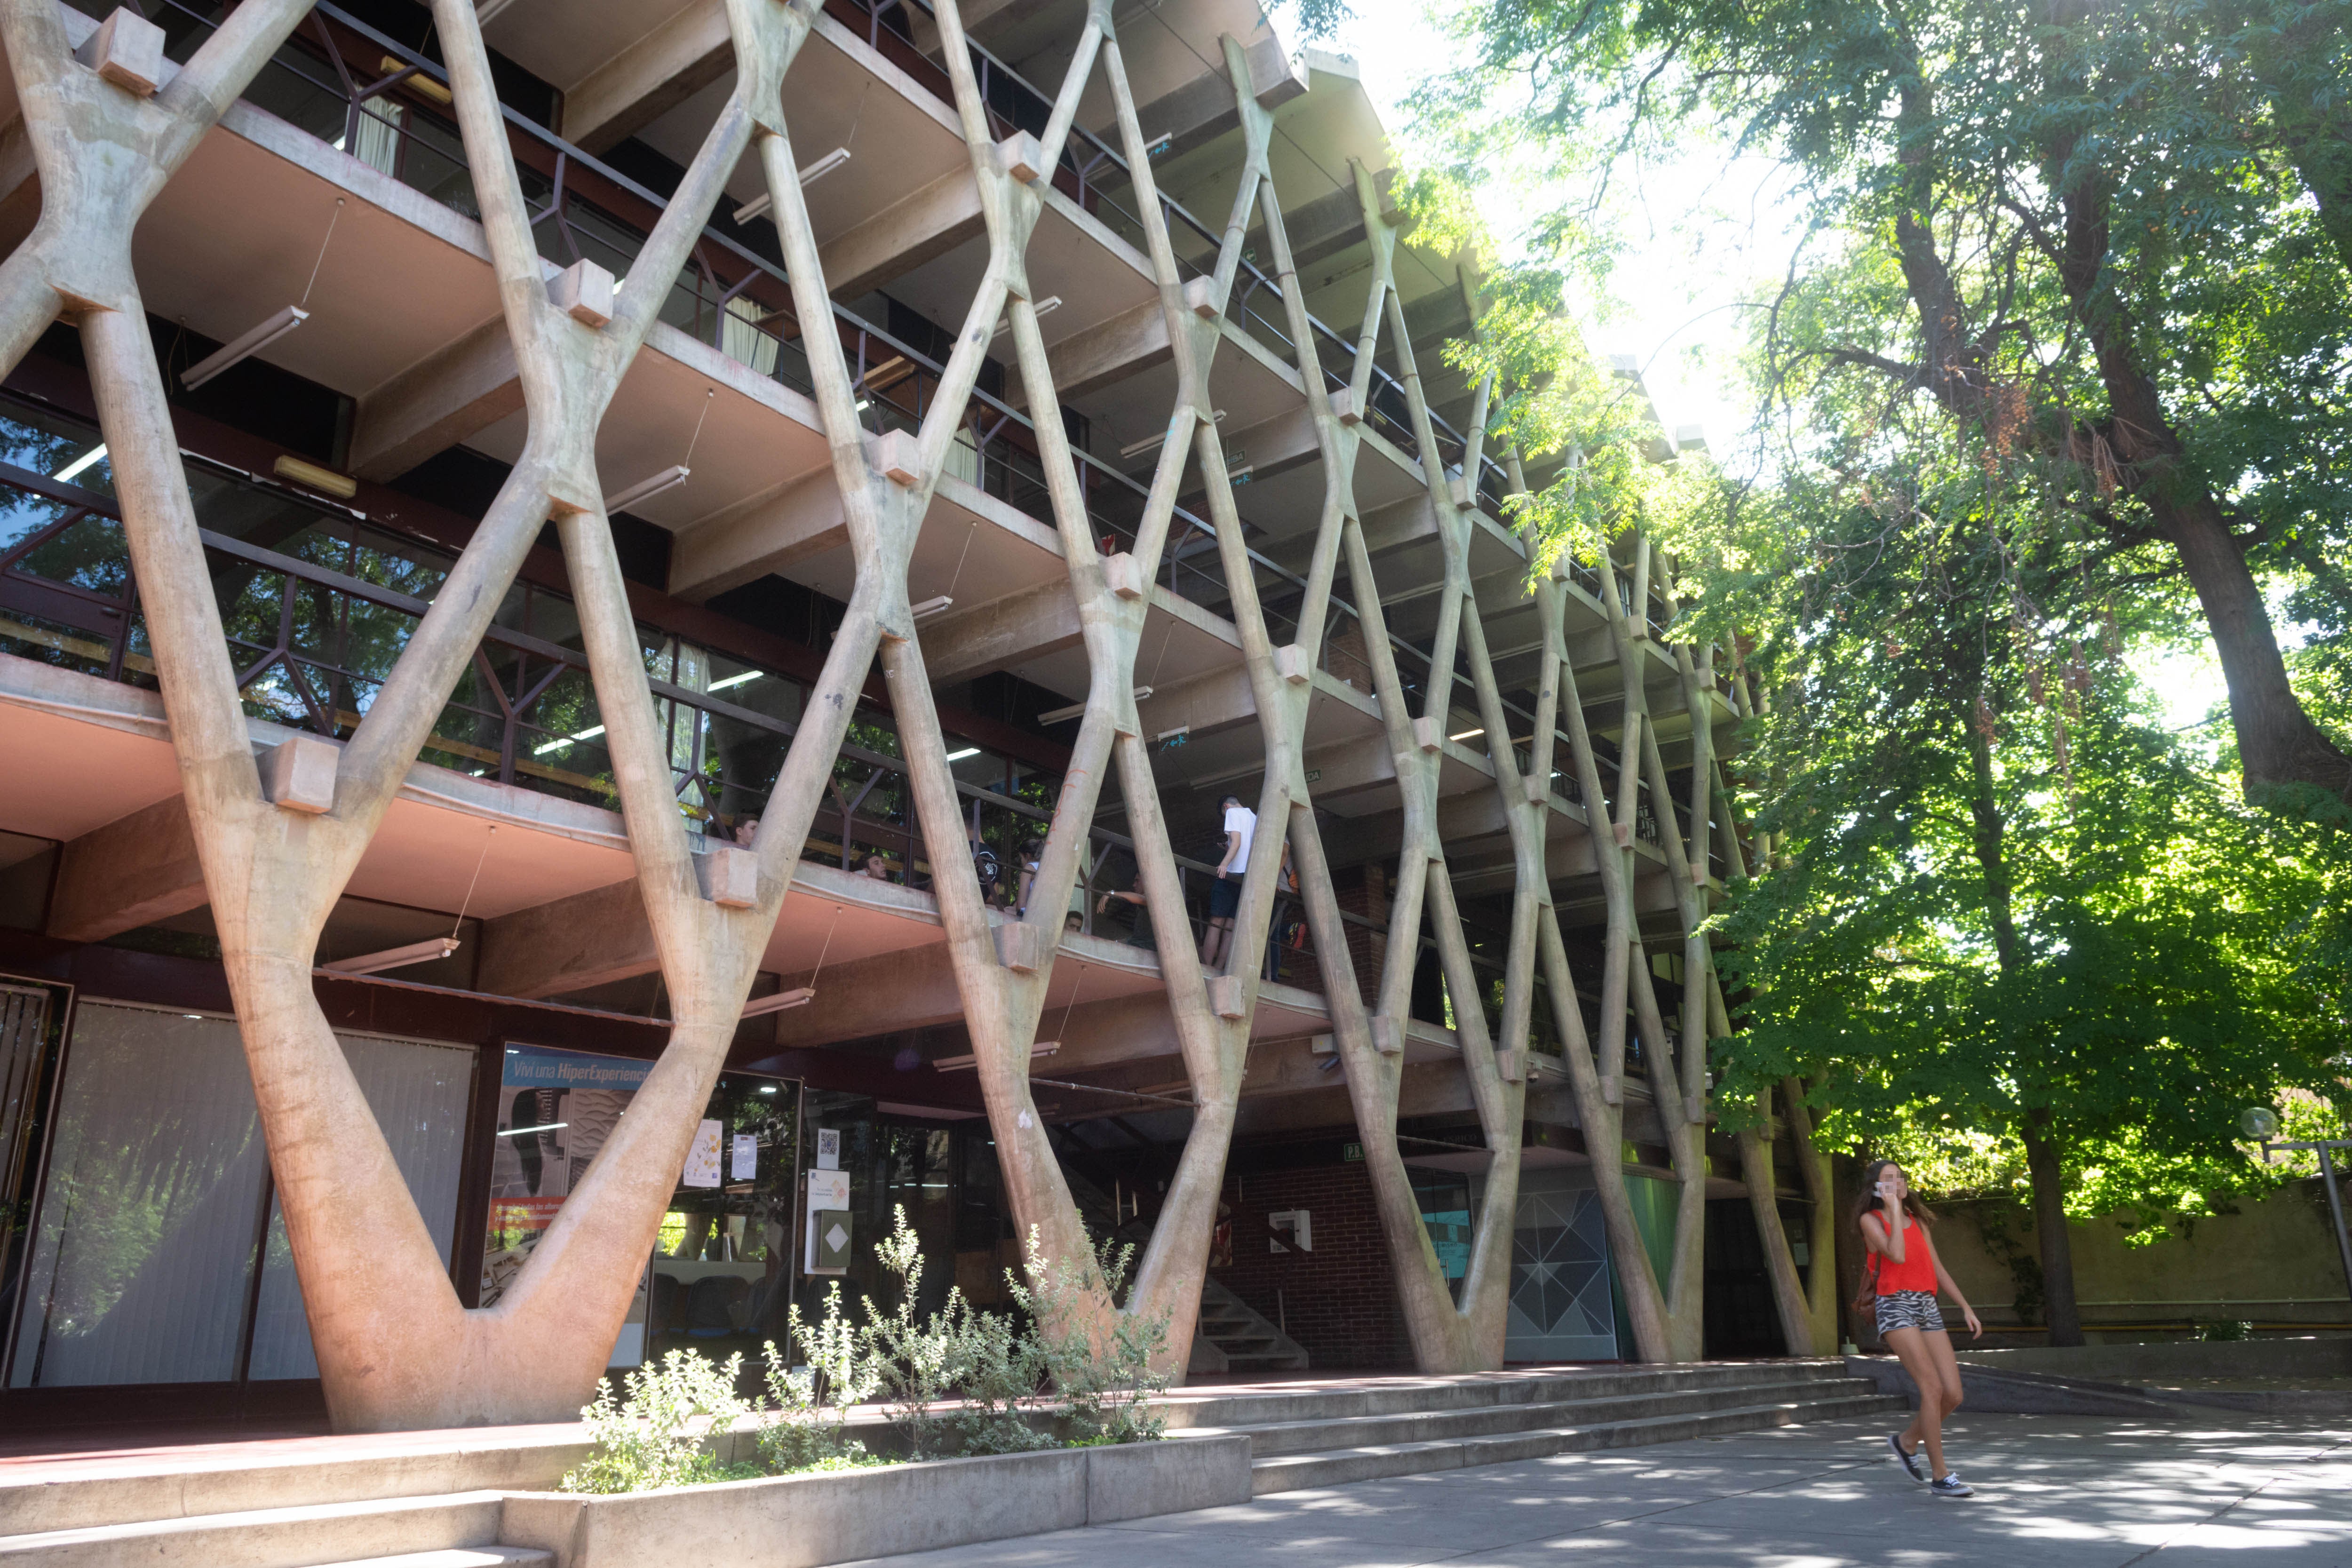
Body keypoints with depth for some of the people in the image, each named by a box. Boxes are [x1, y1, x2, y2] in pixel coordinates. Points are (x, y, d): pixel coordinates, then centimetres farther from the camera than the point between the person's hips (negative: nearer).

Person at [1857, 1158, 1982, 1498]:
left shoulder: (1917, 1221, 17)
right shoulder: (1871, 1219, -2)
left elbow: (1937, 1268, 21)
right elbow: (1897, 1256, -18)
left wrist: (1967, 1308, 16)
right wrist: (1894, 1209, -12)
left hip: (1928, 1307, 6)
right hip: (1896, 1307, -6)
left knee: (1953, 1394, 0)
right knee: (1933, 1387, -16)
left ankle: (1906, 1441, 24)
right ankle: (1940, 1476, -7)